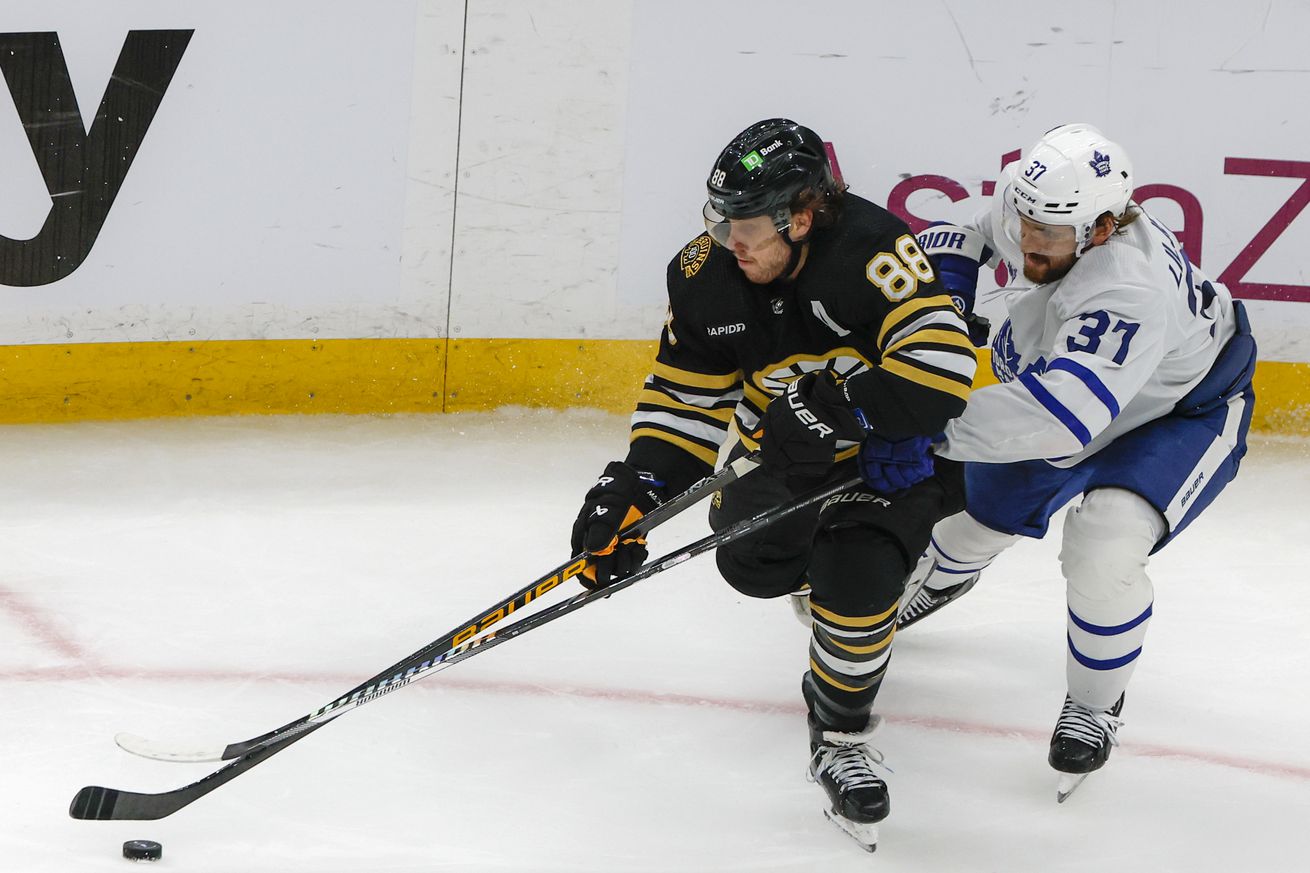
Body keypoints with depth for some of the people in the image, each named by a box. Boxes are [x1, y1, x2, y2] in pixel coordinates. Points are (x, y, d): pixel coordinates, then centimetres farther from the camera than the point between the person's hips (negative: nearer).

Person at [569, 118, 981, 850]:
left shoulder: (870, 248, -33)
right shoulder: (706, 276, -14)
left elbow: (942, 365, -40)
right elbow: (687, 398, -5)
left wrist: (834, 409, -41)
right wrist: (633, 492, -16)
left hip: (895, 441, -6)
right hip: (787, 443, 6)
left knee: (857, 570, -25)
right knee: (750, 562, 2)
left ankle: (841, 733, -2)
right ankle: (825, 574, 39)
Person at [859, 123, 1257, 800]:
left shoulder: (1131, 291, -48)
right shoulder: (1029, 207, -25)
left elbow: (1062, 414, -61)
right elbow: (973, 233, 2)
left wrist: (933, 432, -61)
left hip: (1182, 412, -7)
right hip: (1070, 380, 7)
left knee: (1102, 552, -28)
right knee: (989, 506, 19)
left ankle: (1097, 704, 0)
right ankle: (940, 576, 58)